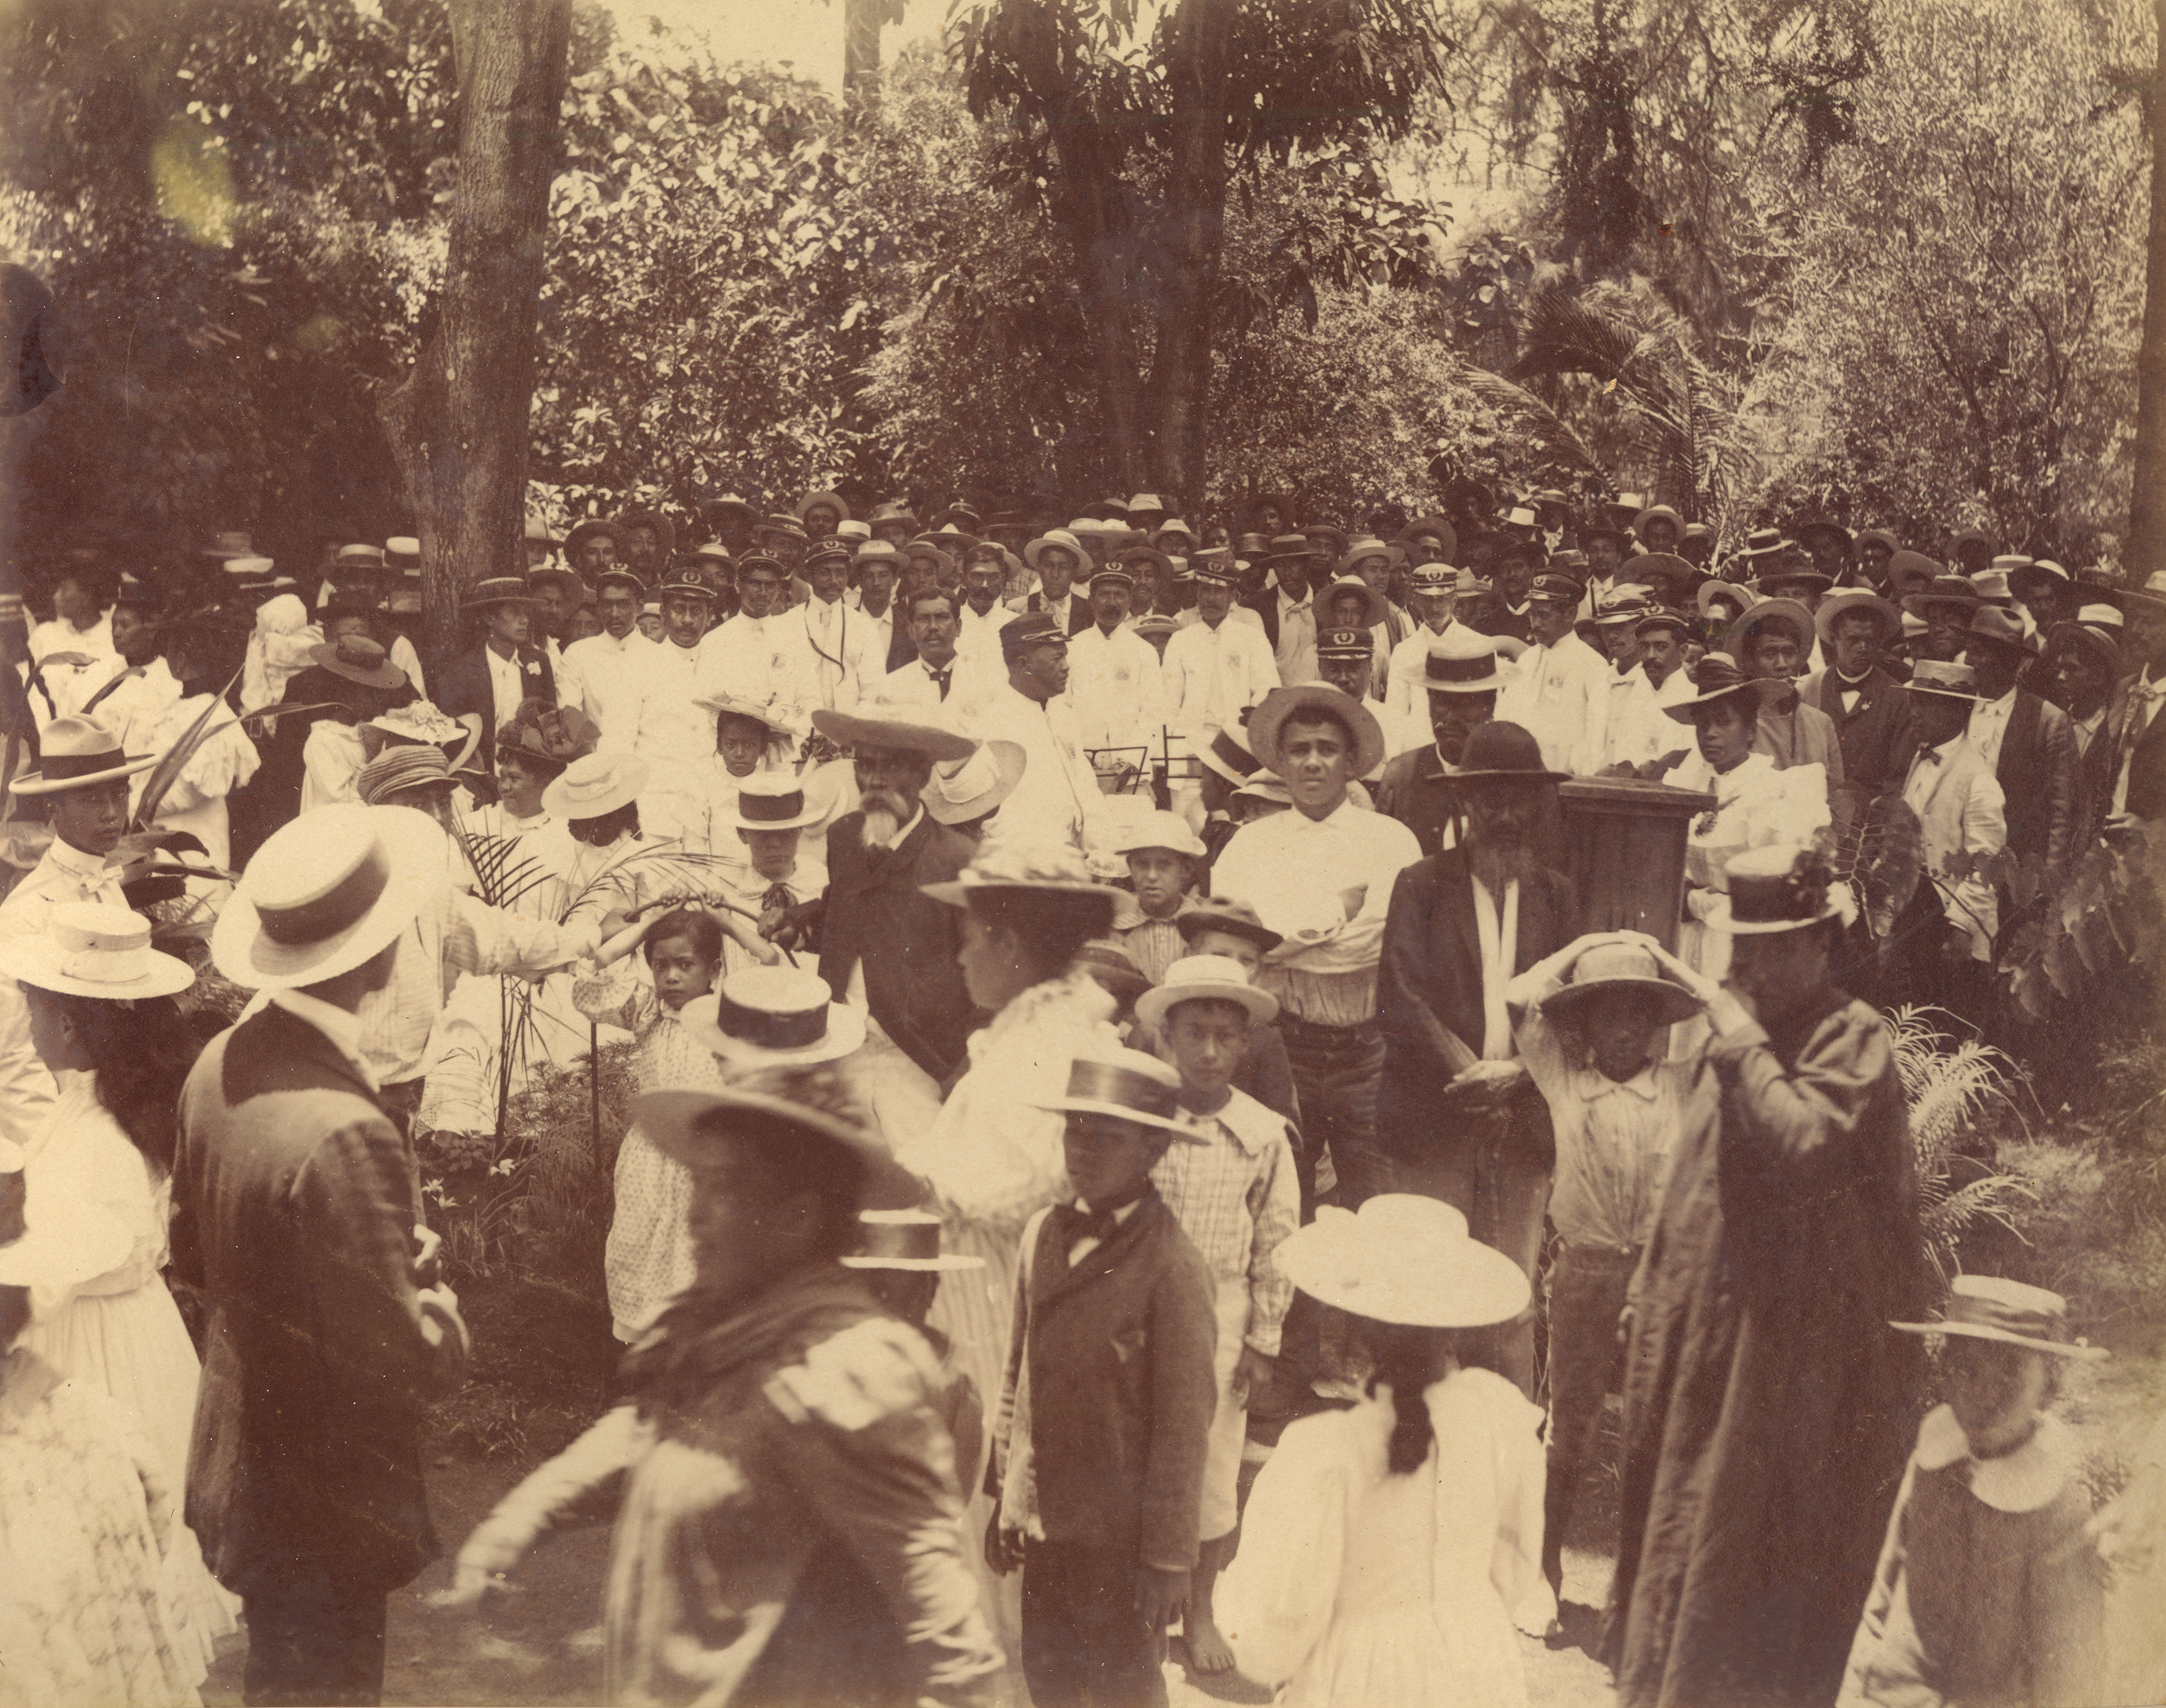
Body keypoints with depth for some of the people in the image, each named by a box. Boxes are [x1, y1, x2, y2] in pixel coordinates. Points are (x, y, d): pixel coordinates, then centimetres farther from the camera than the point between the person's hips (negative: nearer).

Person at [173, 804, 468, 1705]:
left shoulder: (222, 1062, -6)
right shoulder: (342, 1133, -33)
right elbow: (401, 1363, -27)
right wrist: (443, 1316, -8)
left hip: (233, 1457, 8)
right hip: (325, 1510, -8)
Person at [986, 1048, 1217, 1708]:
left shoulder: (1172, 1267, -16)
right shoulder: (1043, 1233, 3)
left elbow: (1184, 1425, -13)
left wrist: (1167, 1557, -11)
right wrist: (1006, 1494, 13)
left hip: (1119, 1535, -5)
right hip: (1042, 1522, 5)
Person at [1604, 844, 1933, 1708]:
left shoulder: (1855, 1040, -16)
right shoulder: (1745, 1026, 8)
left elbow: (1801, 1148, -33)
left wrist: (1741, 1039, -26)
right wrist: (1654, 1283, 19)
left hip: (1800, 1341, -8)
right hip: (1711, 1321, 9)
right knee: (1686, 1509, 20)